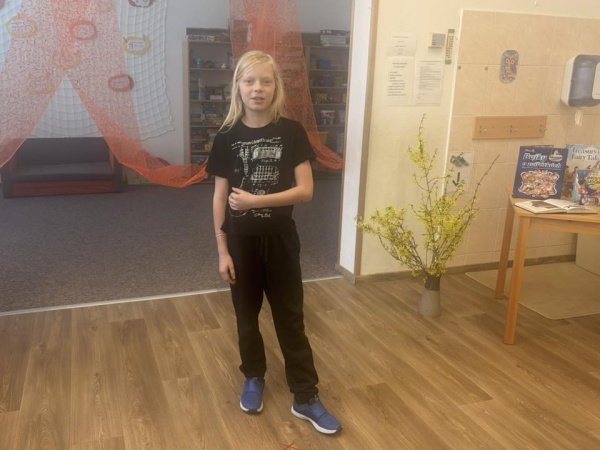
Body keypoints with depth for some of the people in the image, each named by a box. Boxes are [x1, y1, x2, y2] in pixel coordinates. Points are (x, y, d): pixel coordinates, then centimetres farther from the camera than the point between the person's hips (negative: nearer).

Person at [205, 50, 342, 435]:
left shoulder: (292, 132, -6)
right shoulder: (228, 137, -3)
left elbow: (305, 190, -9)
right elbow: (220, 197, -1)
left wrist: (256, 201, -19)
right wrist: (222, 250, -3)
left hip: (280, 238, -1)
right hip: (241, 240, 1)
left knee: (290, 317, 8)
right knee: (246, 315, 15)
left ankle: (306, 398, 19)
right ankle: (254, 378, 38)